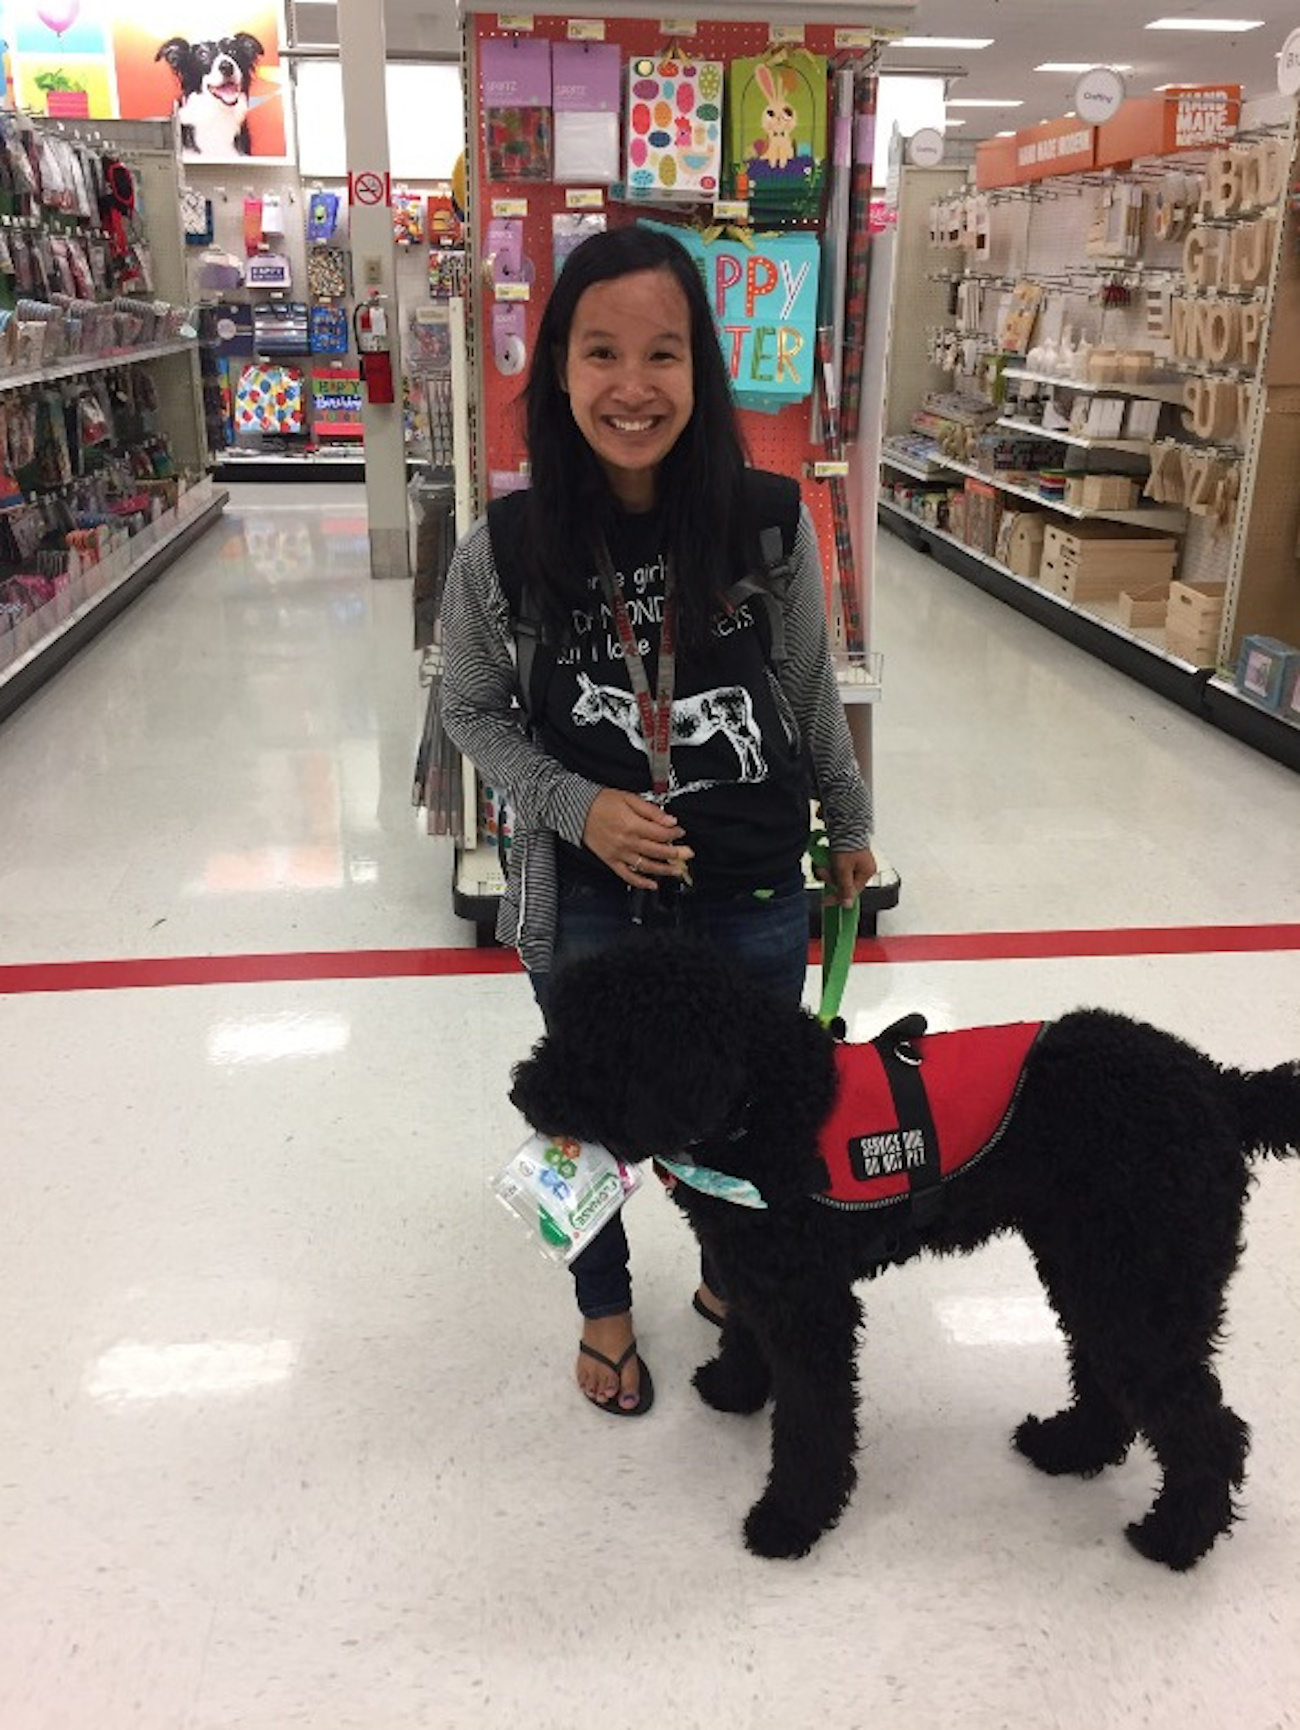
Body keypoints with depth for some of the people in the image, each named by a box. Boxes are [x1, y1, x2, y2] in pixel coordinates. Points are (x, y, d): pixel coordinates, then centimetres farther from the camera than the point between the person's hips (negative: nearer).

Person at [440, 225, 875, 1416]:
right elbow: (474, 713, -1)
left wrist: (849, 824, 14)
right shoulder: (503, 553, -15)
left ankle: (731, 1275, 54)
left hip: (755, 891, 1)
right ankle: (606, 1309, 51)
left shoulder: (769, 526, -12)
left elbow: (814, 692, 2)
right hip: (586, 900, -1)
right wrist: (577, 808, -16)